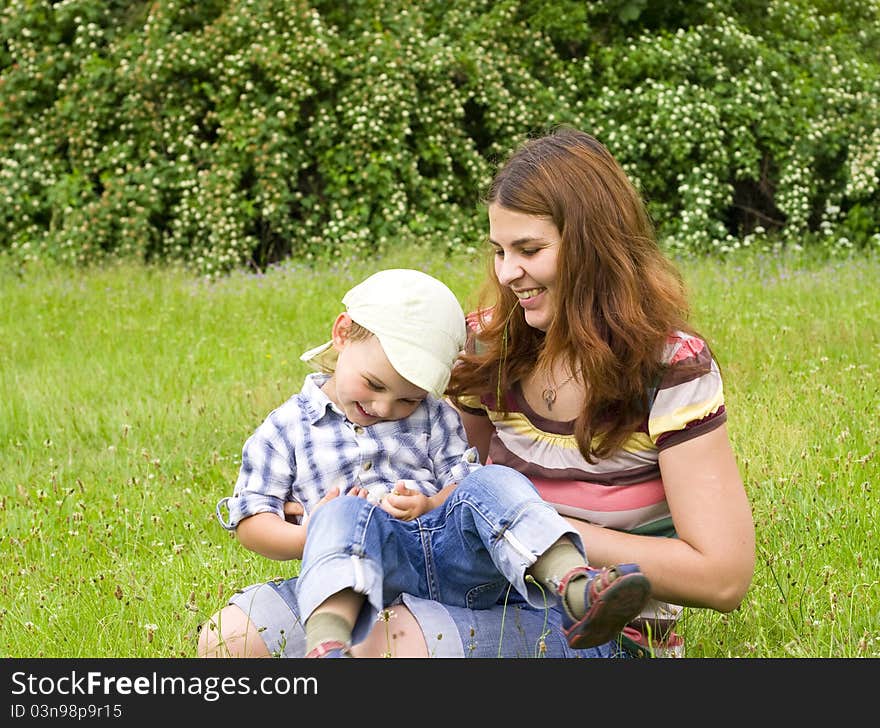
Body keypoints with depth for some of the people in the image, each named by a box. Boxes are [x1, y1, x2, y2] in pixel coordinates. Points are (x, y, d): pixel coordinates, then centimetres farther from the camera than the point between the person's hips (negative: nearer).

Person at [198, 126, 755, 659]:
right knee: (232, 636, -17)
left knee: (386, 639, -34)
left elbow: (724, 578, -16)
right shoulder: (494, 345, 6)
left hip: (613, 631, -5)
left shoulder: (672, 370, -10)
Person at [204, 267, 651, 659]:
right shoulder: (285, 430, 12)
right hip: (363, 570, -3)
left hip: (453, 557, 3)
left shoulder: (433, 417, 19)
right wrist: (306, 538, -12)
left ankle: (576, 590, -45)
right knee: (345, 511, -35)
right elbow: (250, 521, 9)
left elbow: (462, 478, 14)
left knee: (493, 482, -23)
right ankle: (326, 642, -63)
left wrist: (431, 506, -9)